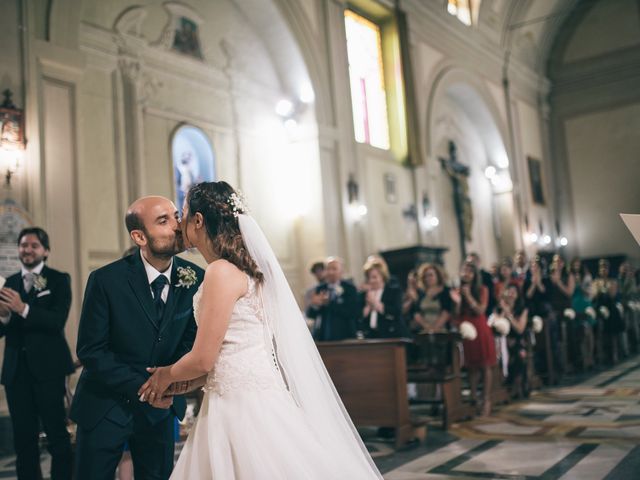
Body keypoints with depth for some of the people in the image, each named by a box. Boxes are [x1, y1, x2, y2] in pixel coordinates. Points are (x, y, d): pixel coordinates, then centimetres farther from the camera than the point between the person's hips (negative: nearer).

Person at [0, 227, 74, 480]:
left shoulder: (59, 280, 1)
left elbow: (57, 321, -13)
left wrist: (23, 309, -26)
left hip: (47, 367, -4)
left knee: (57, 433, -1)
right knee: (23, 437, 9)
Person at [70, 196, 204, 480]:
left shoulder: (196, 279, -9)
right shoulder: (106, 280, -17)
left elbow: (193, 340, 1)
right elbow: (90, 351, -13)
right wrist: (142, 387, -20)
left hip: (162, 404, 3)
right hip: (105, 406, -2)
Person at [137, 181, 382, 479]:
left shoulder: (222, 272, -16)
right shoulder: (241, 269, 11)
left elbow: (203, 359, -14)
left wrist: (166, 376, 4)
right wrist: (178, 379, 16)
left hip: (244, 407, -8)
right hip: (243, 400, 8)